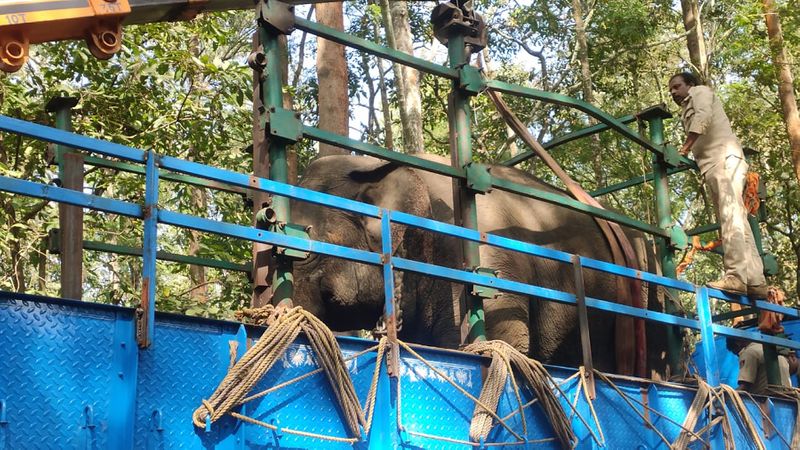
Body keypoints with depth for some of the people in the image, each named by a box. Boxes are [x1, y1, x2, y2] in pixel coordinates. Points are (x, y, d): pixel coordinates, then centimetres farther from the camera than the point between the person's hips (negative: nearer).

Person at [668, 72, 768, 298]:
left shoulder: (699, 91, 12)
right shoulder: (688, 110, 35)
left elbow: (703, 117, -9)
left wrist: (684, 148, -15)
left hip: (724, 156, -9)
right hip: (712, 163, 9)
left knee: (730, 214, -21)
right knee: (733, 218, -2)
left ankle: (737, 275, -34)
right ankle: (755, 280, -9)